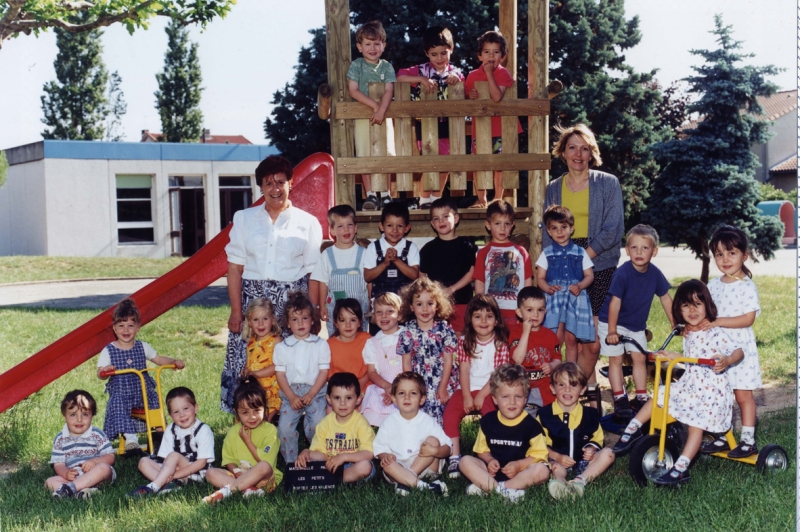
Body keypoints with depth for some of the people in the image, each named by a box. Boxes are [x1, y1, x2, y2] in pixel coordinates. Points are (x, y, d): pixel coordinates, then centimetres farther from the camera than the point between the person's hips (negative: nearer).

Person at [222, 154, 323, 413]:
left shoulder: (307, 223, 6)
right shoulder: (244, 219, 9)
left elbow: (313, 274, 4)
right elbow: (235, 267, 5)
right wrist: (236, 311, -4)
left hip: (291, 302, -1)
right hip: (252, 298, 1)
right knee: (246, 363, -2)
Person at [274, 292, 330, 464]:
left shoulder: (321, 344, 4)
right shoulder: (282, 347, 7)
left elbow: (324, 371, 0)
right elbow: (280, 374, 3)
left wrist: (310, 395, -11)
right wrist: (292, 397, -9)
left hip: (315, 392, -1)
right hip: (290, 393, 2)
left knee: (318, 424, -22)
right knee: (284, 427, -17)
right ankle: (290, 462, -2)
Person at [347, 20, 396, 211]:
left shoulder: (386, 67, 4)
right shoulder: (356, 66, 0)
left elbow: (389, 90, -8)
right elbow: (353, 90, -9)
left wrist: (381, 110, -25)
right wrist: (374, 105, -19)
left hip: (383, 116, 1)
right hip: (363, 116, -1)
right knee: (364, 155, -2)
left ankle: (385, 194, 11)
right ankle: (370, 195, 3)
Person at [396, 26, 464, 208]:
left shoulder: (455, 73, 4)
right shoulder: (422, 70, -4)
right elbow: (399, 76, -16)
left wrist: (457, 81, -16)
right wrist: (421, 79, -26)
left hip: (447, 124, 3)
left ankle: (436, 198, 24)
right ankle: (424, 200, 11)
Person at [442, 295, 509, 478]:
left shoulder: (500, 343, 0)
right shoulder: (465, 341, 6)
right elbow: (464, 370, 0)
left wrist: (482, 395, -16)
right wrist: (467, 397, -12)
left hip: (489, 390, -2)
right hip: (467, 389, 3)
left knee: (490, 411, -31)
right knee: (450, 411, -21)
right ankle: (454, 457, -21)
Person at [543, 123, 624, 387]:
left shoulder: (608, 183, 1)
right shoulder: (553, 189, 11)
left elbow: (613, 229, -6)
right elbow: (548, 234, 13)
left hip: (600, 268, -2)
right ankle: (589, 381, 12)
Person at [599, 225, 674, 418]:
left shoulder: (655, 274, -11)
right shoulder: (622, 274, -26)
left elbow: (666, 298, 3)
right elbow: (615, 302, -28)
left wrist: (674, 323, 7)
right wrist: (612, 331, -30)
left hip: (637, 325, 5)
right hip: (613, 323, -5)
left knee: (640, 358, 8)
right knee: (616, 359, -4)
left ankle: (641, 397, 18)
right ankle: (620, 399, 3)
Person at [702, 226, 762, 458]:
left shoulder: (747, 286, -10)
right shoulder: (714, 285, 7)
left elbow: (748, 318, -17)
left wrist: (719, 321, -23)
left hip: (740, 348, -5)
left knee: (742, 394, 1)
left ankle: (748, 439, 10)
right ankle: (722, 437, 21)